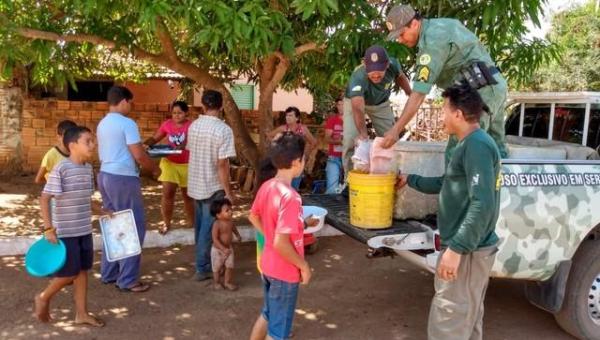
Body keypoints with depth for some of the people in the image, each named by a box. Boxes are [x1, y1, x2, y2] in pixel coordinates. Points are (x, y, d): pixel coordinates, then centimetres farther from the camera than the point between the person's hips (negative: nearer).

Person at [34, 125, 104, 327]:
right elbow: (44, 199, -15)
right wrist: (49, 228, -17)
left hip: (85, 230, 7)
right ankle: (44, 298, 29)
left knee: (82, 270, 11)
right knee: (69, 273, 1)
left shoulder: (88, 168, 5)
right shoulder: (61, 169, -16)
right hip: (65, 232, -7)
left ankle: (81, 314, 22)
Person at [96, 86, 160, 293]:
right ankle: (128, 280, 1)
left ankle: (109, 273, 24)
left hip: (105, 175, 9)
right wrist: (155, 169, -1)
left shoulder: (102, 124, 13)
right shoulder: (127, 123, -14)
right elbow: (139, 156, -18)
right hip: (123, 178, -9)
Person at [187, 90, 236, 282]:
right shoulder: (223, 130, -18)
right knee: (208, 228, 3)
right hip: (213, 187, -6)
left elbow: (191, 153, 12)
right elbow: (222, 164, -21)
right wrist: (228, 192, -14)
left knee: (201, 225, 19)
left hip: (195, 184, 7)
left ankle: (203, 260, 34)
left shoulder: (193, 126, 2)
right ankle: (202, 268, 10)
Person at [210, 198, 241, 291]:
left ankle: (227, 282, 24)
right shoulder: (217, 224, -26)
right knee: (217, 267, 11)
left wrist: (237, 235, 18)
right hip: (217, 249, -5)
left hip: (229, 248, 5)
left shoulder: (230, 222, -8)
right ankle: (217, 283, 32)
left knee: (230, 266, 6)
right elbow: (215, 239, -27)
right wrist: (224, 249, -31)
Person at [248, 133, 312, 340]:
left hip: (268, 265, 8)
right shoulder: (290, 197, -29)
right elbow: (281, 243, -30)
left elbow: (253, 217, 13)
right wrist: (303, 266, -17)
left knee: (268, 314, 28)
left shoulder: (266, 187, -3)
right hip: (285, 272, -8)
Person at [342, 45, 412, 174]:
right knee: (350, 139, -19)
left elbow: (400, 76, -3)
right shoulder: (358, 77, -44)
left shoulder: (393, 64, -30)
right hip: (355, 101, -4)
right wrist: (363, 134, -68)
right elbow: (358, 109, -55)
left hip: (381, 102, 4)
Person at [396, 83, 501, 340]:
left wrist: (456, 248, -27)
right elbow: (445, 184, 26)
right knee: (467, 316, 22)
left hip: (467, 250, -10)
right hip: (471, 247, 10)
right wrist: (410, 180, 34)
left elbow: (483, 204, -27)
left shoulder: (477, 145, -19)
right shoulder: (471, 144, 13)